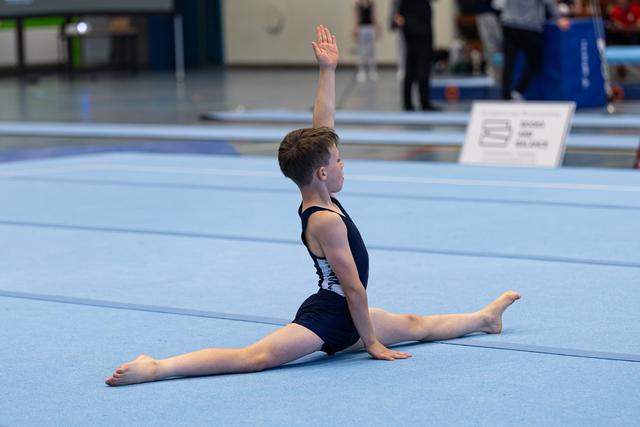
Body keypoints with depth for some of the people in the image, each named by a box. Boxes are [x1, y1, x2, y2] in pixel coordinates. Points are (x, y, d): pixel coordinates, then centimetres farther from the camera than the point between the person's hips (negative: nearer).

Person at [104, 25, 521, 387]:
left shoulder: (320, 198, 5)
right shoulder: (326, 221, -21)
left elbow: (323, 128, 8)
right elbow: (353, 287, -17)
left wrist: (328, 71, 6)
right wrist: (372, 342, -11)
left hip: (345, 316, 10)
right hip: (326, 319, -10)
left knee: (417, 325, 30)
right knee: (256, 357, -27)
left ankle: (486, 317, 55)